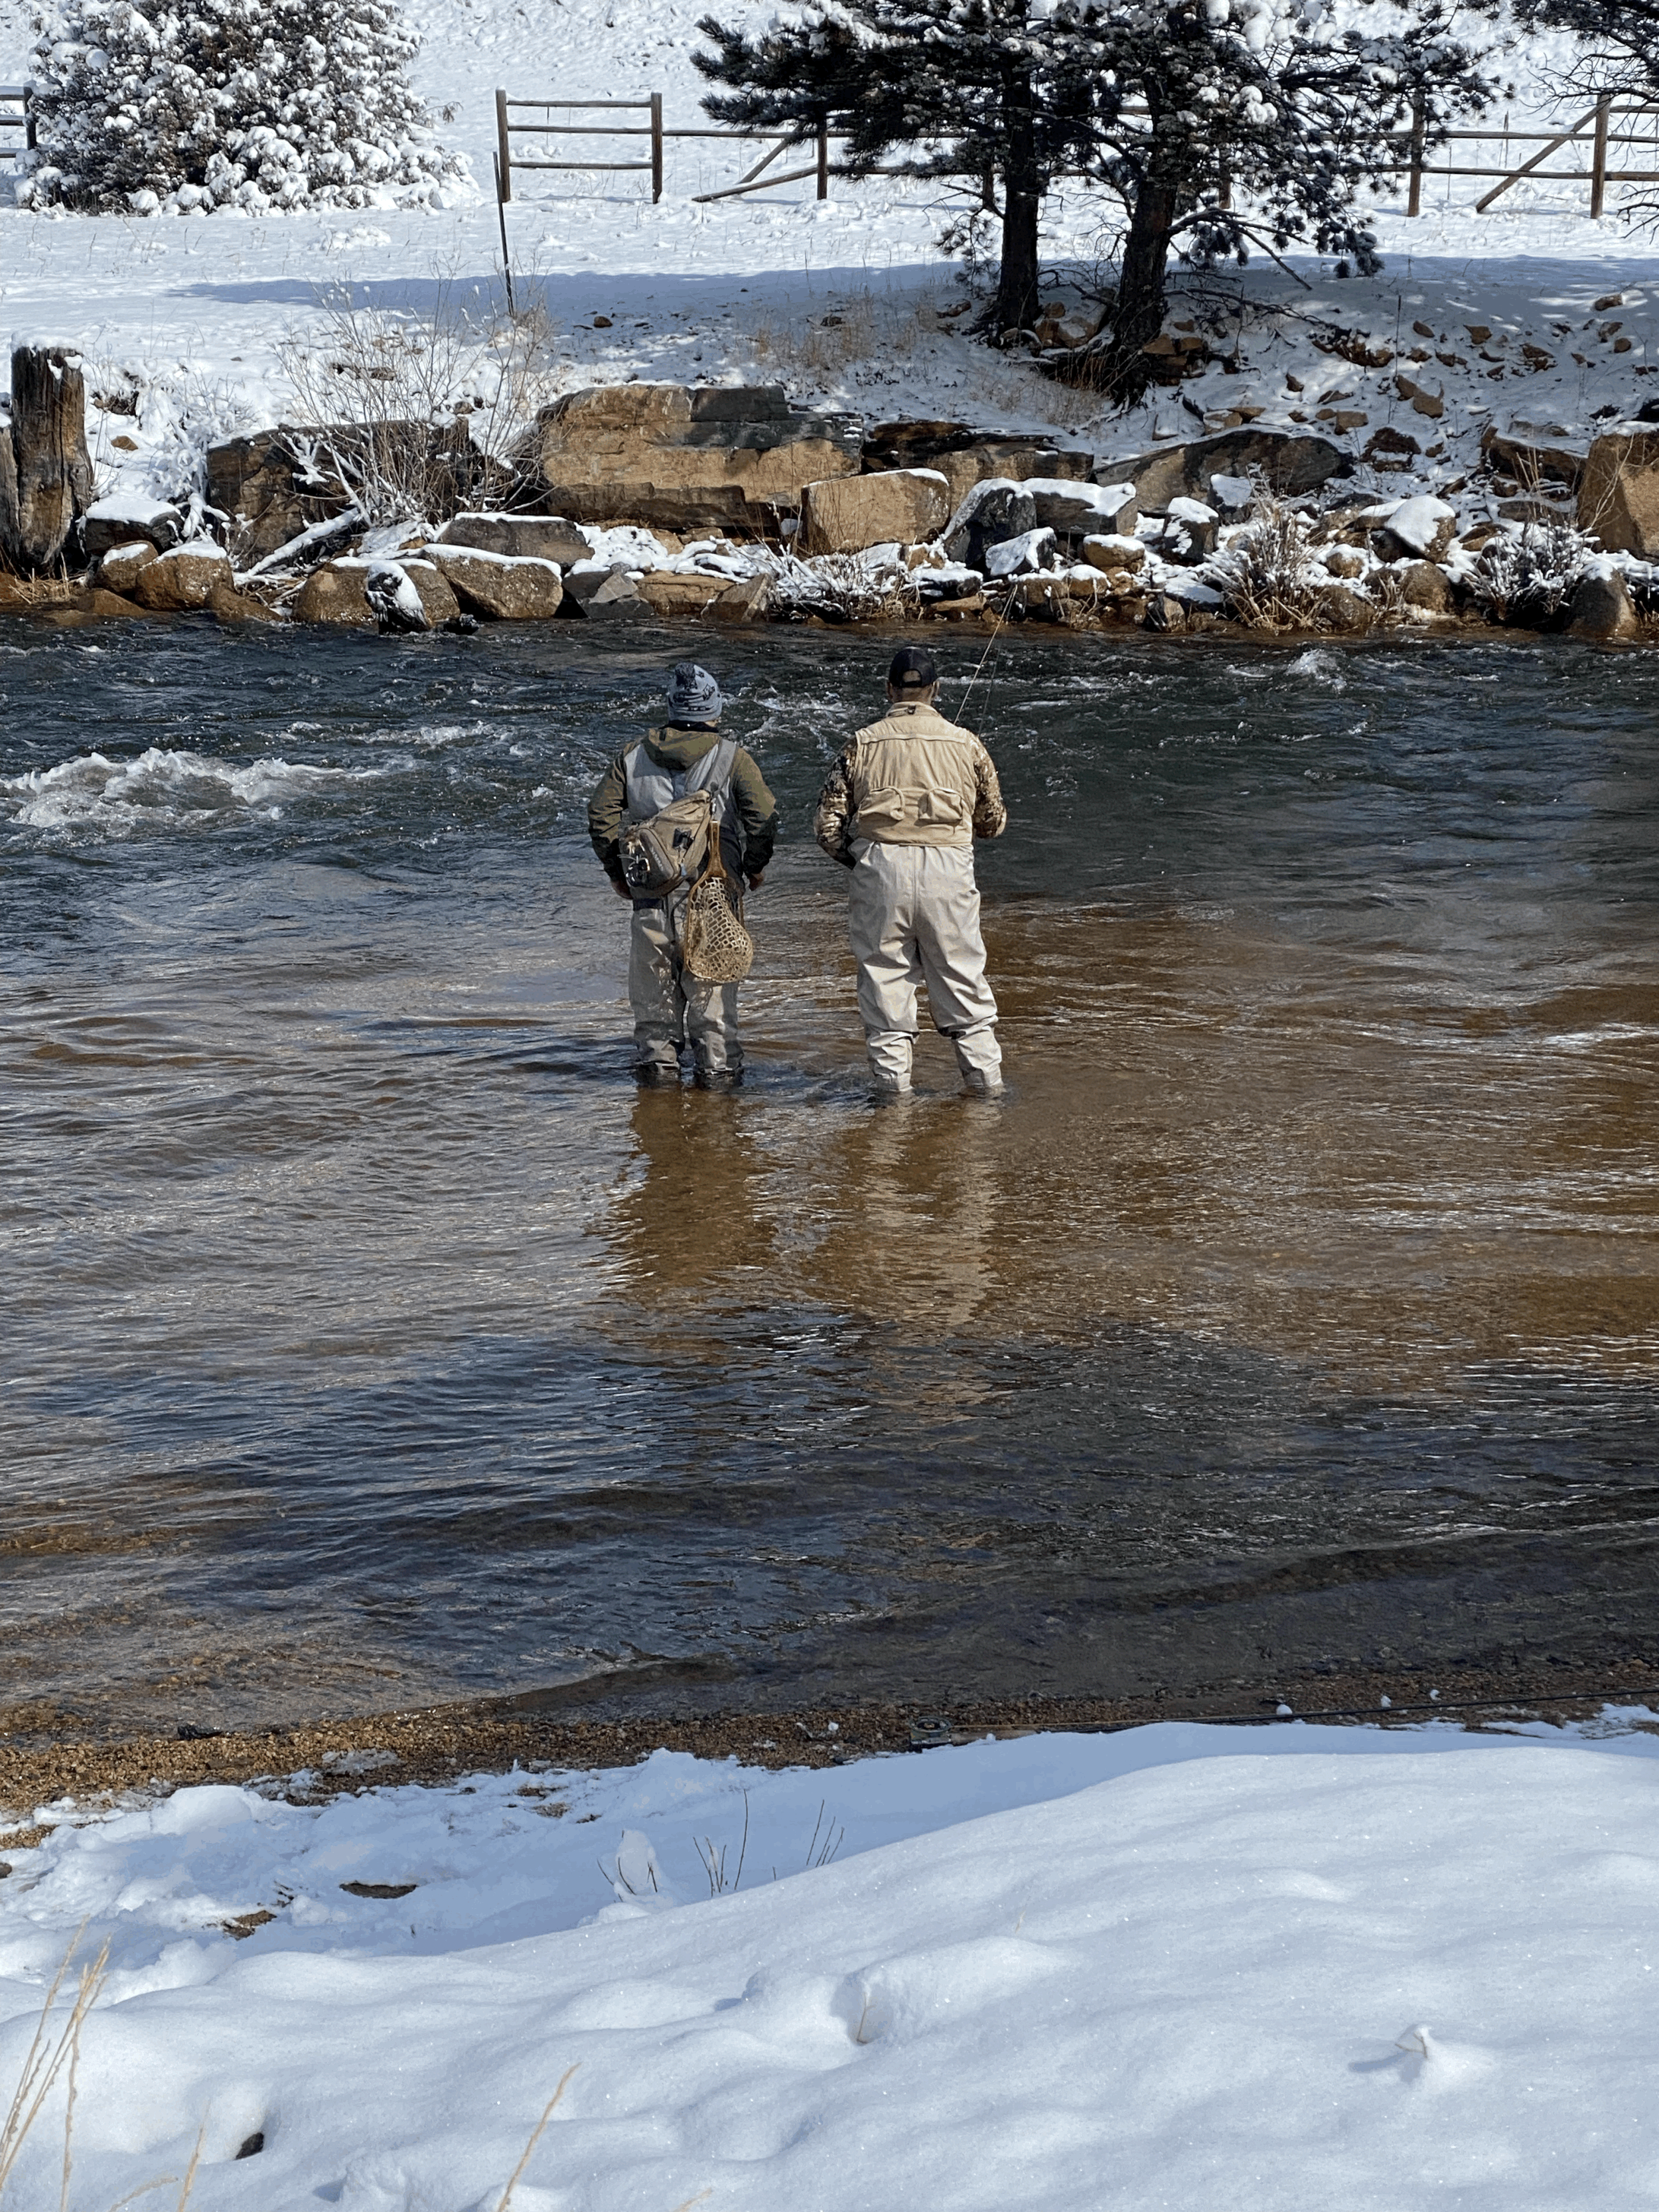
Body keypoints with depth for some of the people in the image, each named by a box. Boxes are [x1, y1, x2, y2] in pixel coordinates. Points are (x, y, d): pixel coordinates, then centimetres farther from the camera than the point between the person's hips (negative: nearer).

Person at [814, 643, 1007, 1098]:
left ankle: (892, 1077, 12)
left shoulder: (863, 744, 4)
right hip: (948, 868, 1)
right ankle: (984, 1076, 15)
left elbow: (828, 823, 3)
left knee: (883, 972, 9)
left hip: (879, 870, 0)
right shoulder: (965, 744, 6)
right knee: (961, 975, 10)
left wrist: (854, 859, 20)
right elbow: (994, 821, 14)